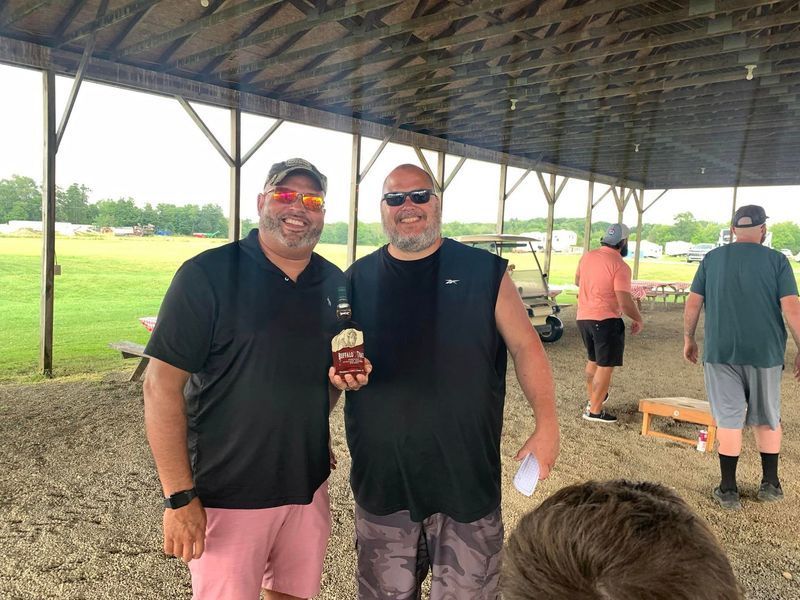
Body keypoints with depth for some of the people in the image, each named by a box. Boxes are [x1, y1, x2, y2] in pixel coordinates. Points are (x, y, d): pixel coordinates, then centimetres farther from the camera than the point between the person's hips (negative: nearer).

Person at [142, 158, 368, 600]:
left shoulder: (335, 283, 4)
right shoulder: (208, 274, -12)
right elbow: (162, 385, -13)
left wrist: (345, 378, -6)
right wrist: (179, 497, -16)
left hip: (308, 485, 5)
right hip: (228, 494, -5)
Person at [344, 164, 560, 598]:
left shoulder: (485, 272, -1)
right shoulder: (357, 279, 4)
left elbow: (525, 346, 0)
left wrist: (546, 424, -7)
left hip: (468, 476, -1)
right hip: (381, 477, 2)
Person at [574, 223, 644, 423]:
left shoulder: (587, 257, 4)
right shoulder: (620, 266, -16)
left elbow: (577, 281, 22)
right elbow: (625, 302, -20)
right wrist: (639, 320, -4)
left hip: (583, 317, 8)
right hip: (606, 320, -7)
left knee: (593, 360, 24)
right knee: (606, 366, 2)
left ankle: (592, 398, 36)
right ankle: (594, 410, 5)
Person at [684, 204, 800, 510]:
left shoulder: (712, 258, 3)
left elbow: (692, 304, 2)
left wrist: (689, 339, 13)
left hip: (720, 352, 0)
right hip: (765, 352, 0)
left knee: (728, 419, 5)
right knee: (767, 419, 17)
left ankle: (728, 491, 10)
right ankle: (770, 485, 28)